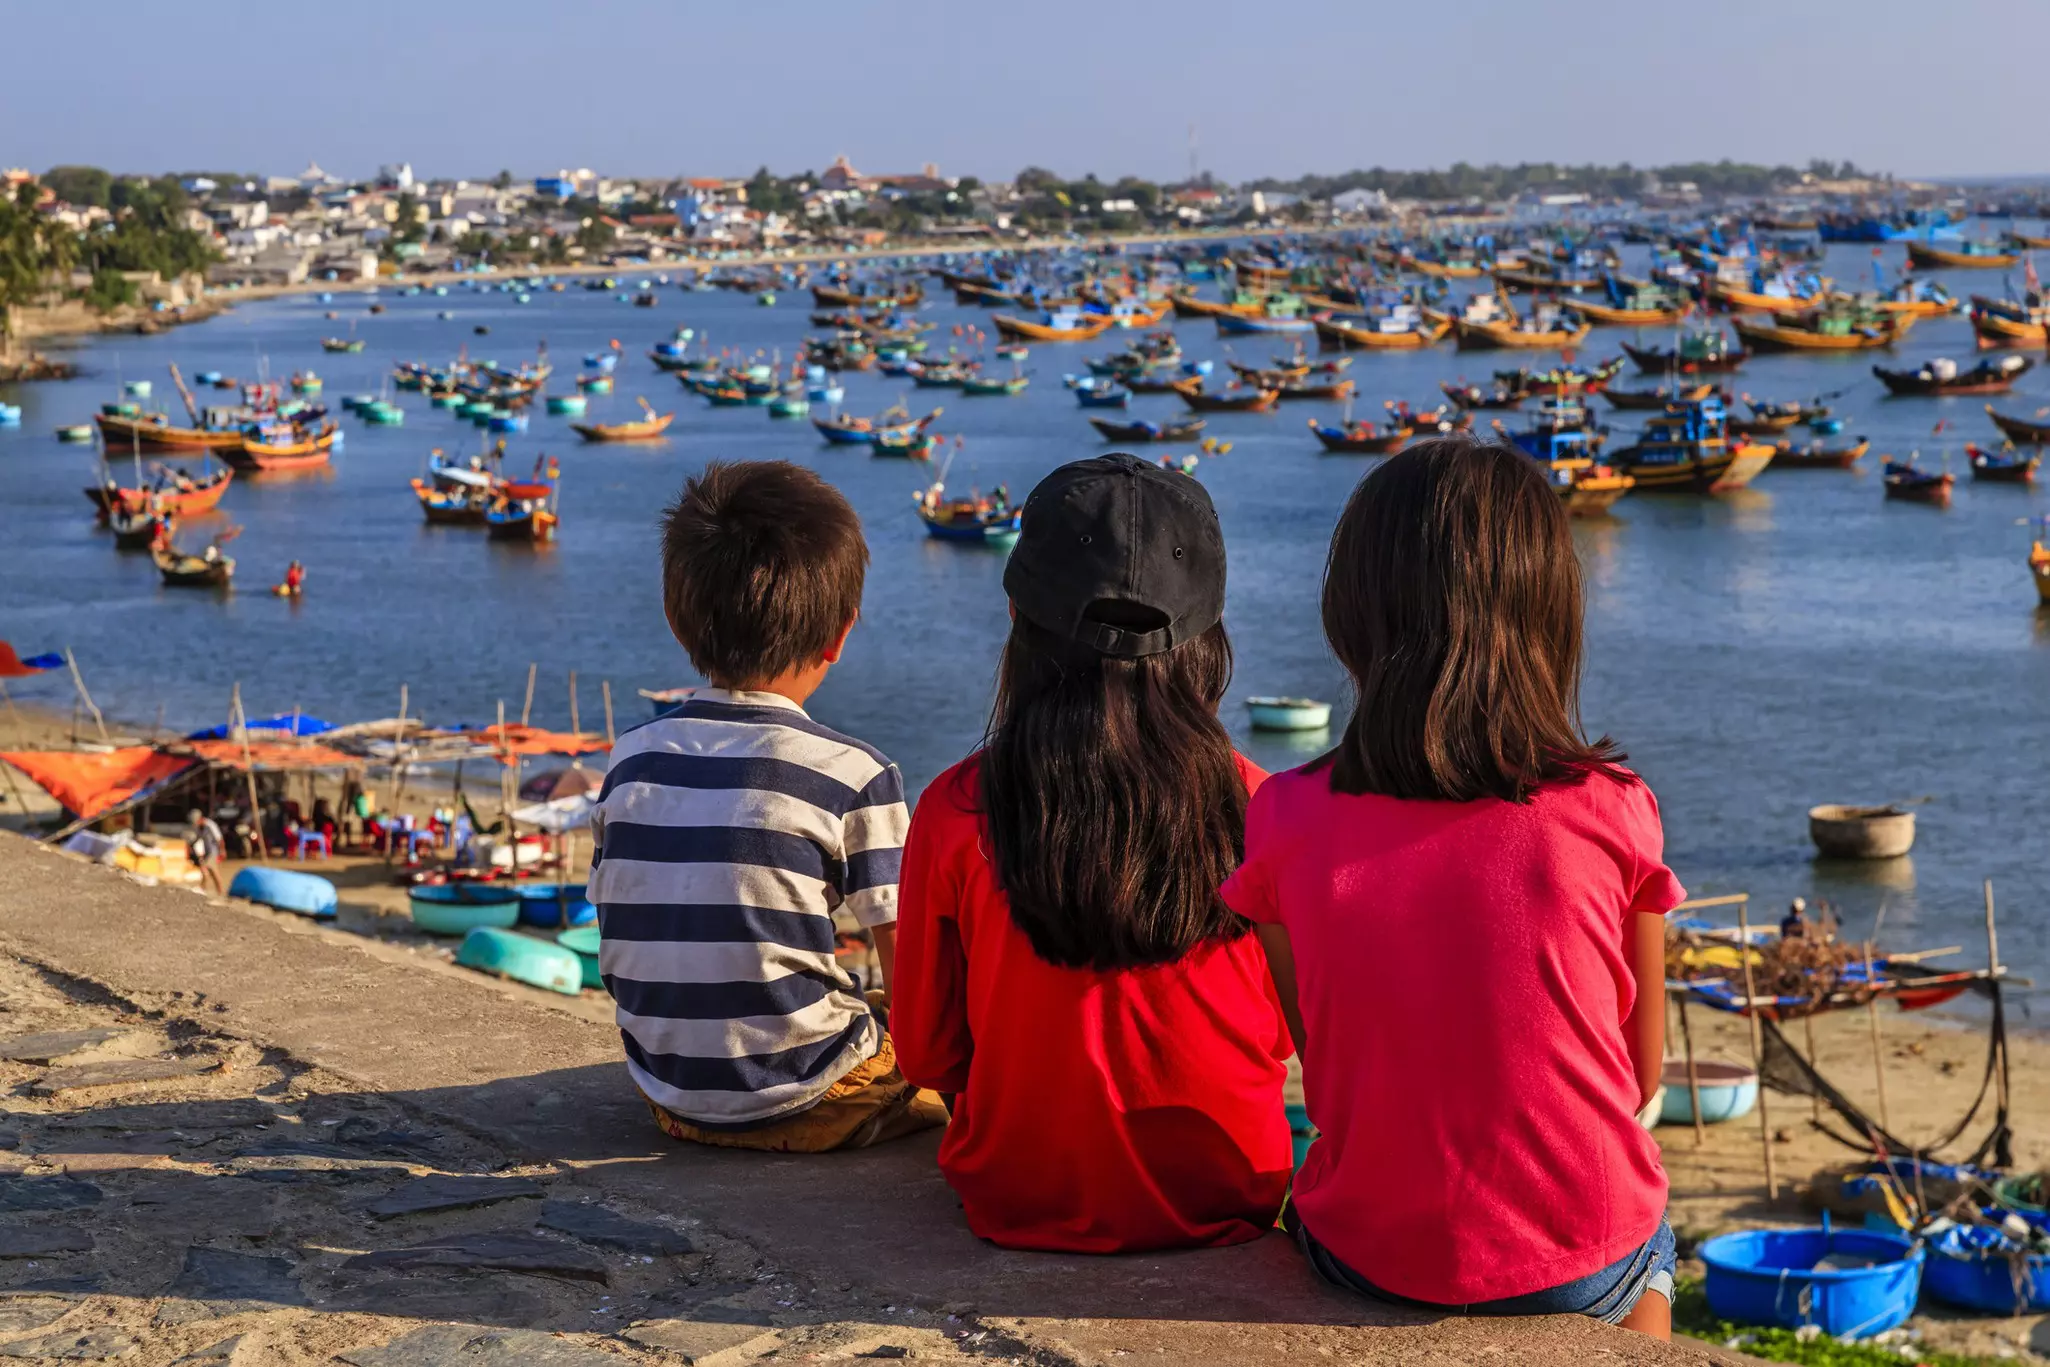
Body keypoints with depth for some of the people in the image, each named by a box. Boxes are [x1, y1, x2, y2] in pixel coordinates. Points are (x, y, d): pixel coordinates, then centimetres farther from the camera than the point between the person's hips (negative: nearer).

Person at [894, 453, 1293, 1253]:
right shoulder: (1247, 799, -12)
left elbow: (926, 1051, -2)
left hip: (1022, 1206, 0)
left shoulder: (955, 812, -13)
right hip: (1223, 1203, 0)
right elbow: (1284, 1030, 2)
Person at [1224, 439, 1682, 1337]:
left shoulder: (1286, 821, -11)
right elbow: (1639, 1076, -2)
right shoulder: (1611, 815, -14)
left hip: (1364, 1256, 1)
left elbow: (1319, 1063, 0)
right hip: (1580, 1264, -1)